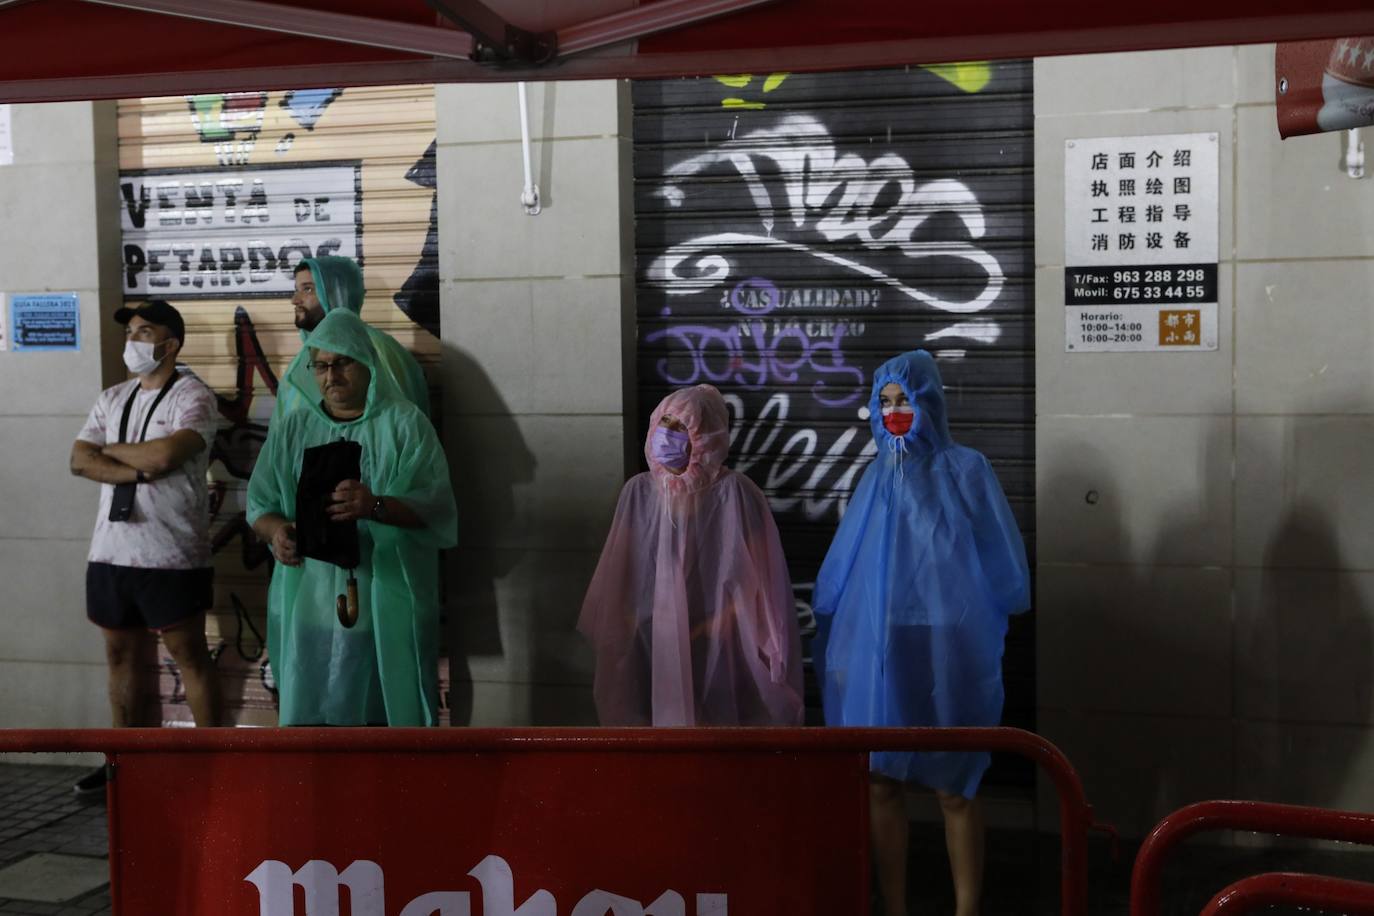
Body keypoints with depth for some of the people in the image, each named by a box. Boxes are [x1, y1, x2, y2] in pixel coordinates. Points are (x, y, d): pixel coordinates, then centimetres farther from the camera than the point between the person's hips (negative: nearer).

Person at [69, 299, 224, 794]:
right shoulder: (112, 398, 13)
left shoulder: (193, 397, -8)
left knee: (190, 657, 2)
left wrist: (113, 450, -6)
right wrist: (140, 470, -14)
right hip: (110, 552, 7)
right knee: (121, 656, 14)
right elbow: (79, 461, 1)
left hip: (170, 556, -7)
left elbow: (165, 455, -24)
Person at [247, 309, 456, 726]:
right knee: (311, 716, 4)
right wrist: (276, 530, -16)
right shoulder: (291, 430, 12)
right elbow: (259, 504, 8)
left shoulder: (405, 423, 0)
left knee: (388, 714, 0)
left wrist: (377, 506, -28)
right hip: (310, 603, 3)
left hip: (386, 604, -3)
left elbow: (436, 505, -9)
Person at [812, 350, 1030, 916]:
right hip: (876, 651, 4)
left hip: (946, 651, -3)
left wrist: (976, 627, -3)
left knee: (954, 785, 1)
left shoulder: (965, 470, -1)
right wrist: (839, 643, 6)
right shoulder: (876, 477, 10)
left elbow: (1001, 564, 0)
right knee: (881, 781, 4)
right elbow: (841, 572, 12)